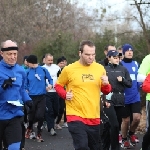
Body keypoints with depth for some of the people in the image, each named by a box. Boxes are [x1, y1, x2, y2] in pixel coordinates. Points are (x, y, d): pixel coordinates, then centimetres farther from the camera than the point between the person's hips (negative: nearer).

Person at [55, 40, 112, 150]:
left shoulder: (100, 68, 5)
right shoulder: (69, 69, -6)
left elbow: (106, 91, 15)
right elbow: (58, 86, 9)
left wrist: (106, 84, -7)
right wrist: (65, 95, -10)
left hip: (94, 117, 4)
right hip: (76, 116, -4)